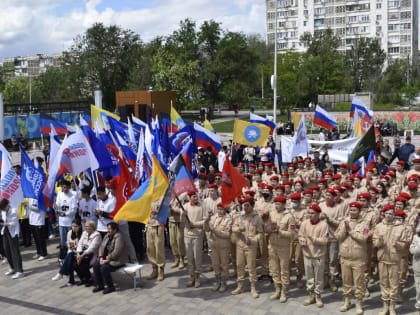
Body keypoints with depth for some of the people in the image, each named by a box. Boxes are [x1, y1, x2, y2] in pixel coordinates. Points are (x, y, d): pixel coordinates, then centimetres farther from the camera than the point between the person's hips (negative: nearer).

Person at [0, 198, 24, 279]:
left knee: (15, 252, -7)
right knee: (7, 251, 11)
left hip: (13, 233, -7)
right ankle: (13, 268, 27)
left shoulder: (14, 211, -15)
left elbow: (13, 223, -18)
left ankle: (19, 271, -4)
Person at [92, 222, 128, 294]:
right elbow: (102, 247, 9)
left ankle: (111, 287, -8)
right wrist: (101, 258, -5)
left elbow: (116, 253, -25)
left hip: (118, 260, -9)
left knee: (104, 268, -26)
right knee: (95, 264, -9)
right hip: (107, 258, 9)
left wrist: (107, 260, -21)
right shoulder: (107, 236, 8)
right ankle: (99, 285, 1)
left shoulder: (118, 237, -20)